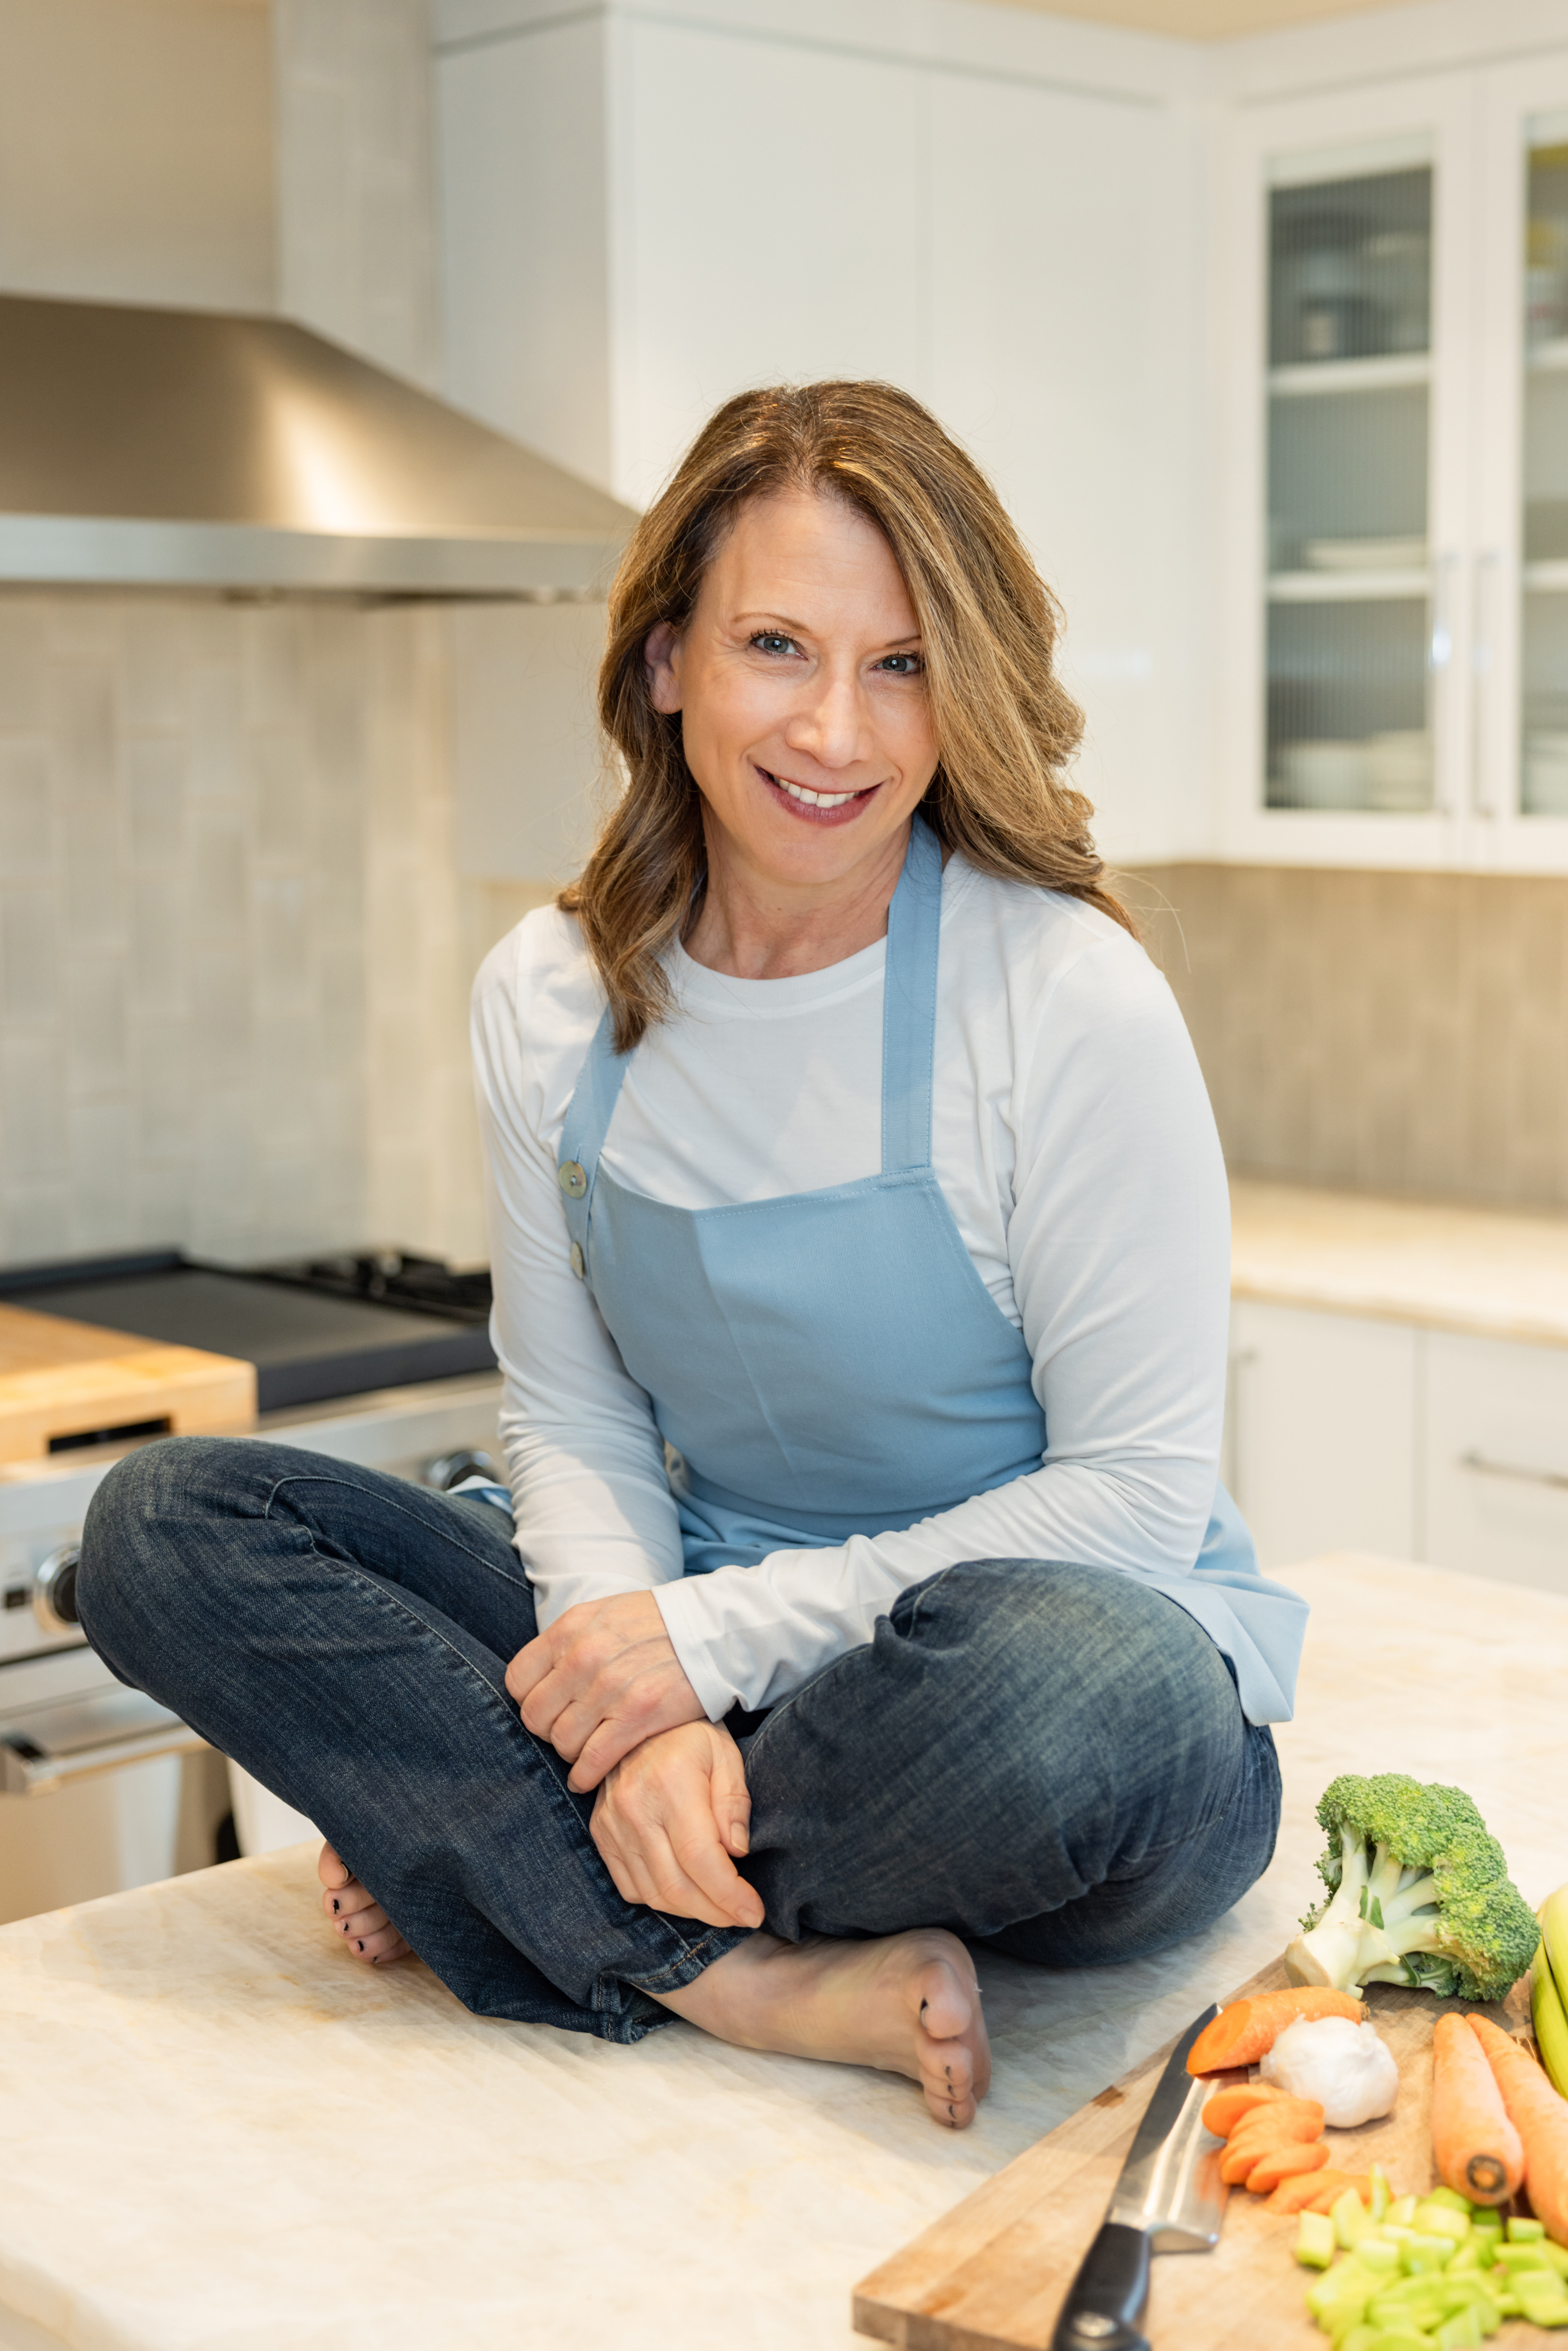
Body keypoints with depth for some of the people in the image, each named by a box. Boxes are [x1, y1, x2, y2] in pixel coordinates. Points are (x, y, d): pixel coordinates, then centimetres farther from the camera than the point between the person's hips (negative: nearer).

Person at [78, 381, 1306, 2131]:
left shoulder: (1071, 1002, -16)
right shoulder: (549, 999, -1)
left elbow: (1135, 1490, -14)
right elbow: (569, 1413, 3)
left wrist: (721, 1633, -18)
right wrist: (646, 1670, -18)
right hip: (697, 1650, 4)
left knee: (1086, 1686, -41)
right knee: (166, 1523, -10)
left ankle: (495, 1866, -12)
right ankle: (757, 1979, -20)